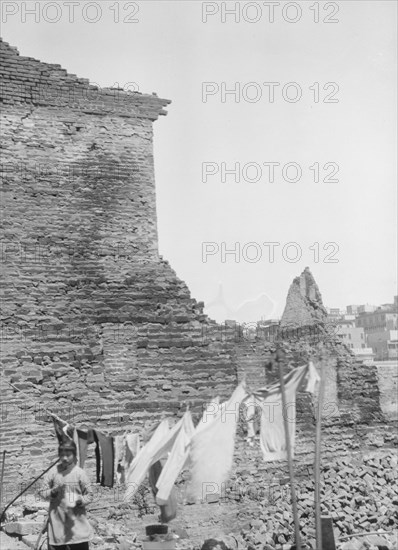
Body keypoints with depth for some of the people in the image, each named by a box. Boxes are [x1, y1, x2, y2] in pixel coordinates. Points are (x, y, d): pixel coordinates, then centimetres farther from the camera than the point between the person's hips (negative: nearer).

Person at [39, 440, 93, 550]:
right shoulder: (53, 472, 0)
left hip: (76, 521, -1)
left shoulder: (80, 473, -3)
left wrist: (80, 501, -17)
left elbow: (89, 495, 1)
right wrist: (54, 491, -14)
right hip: (57, 521, 1)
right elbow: (42, 492, 4)